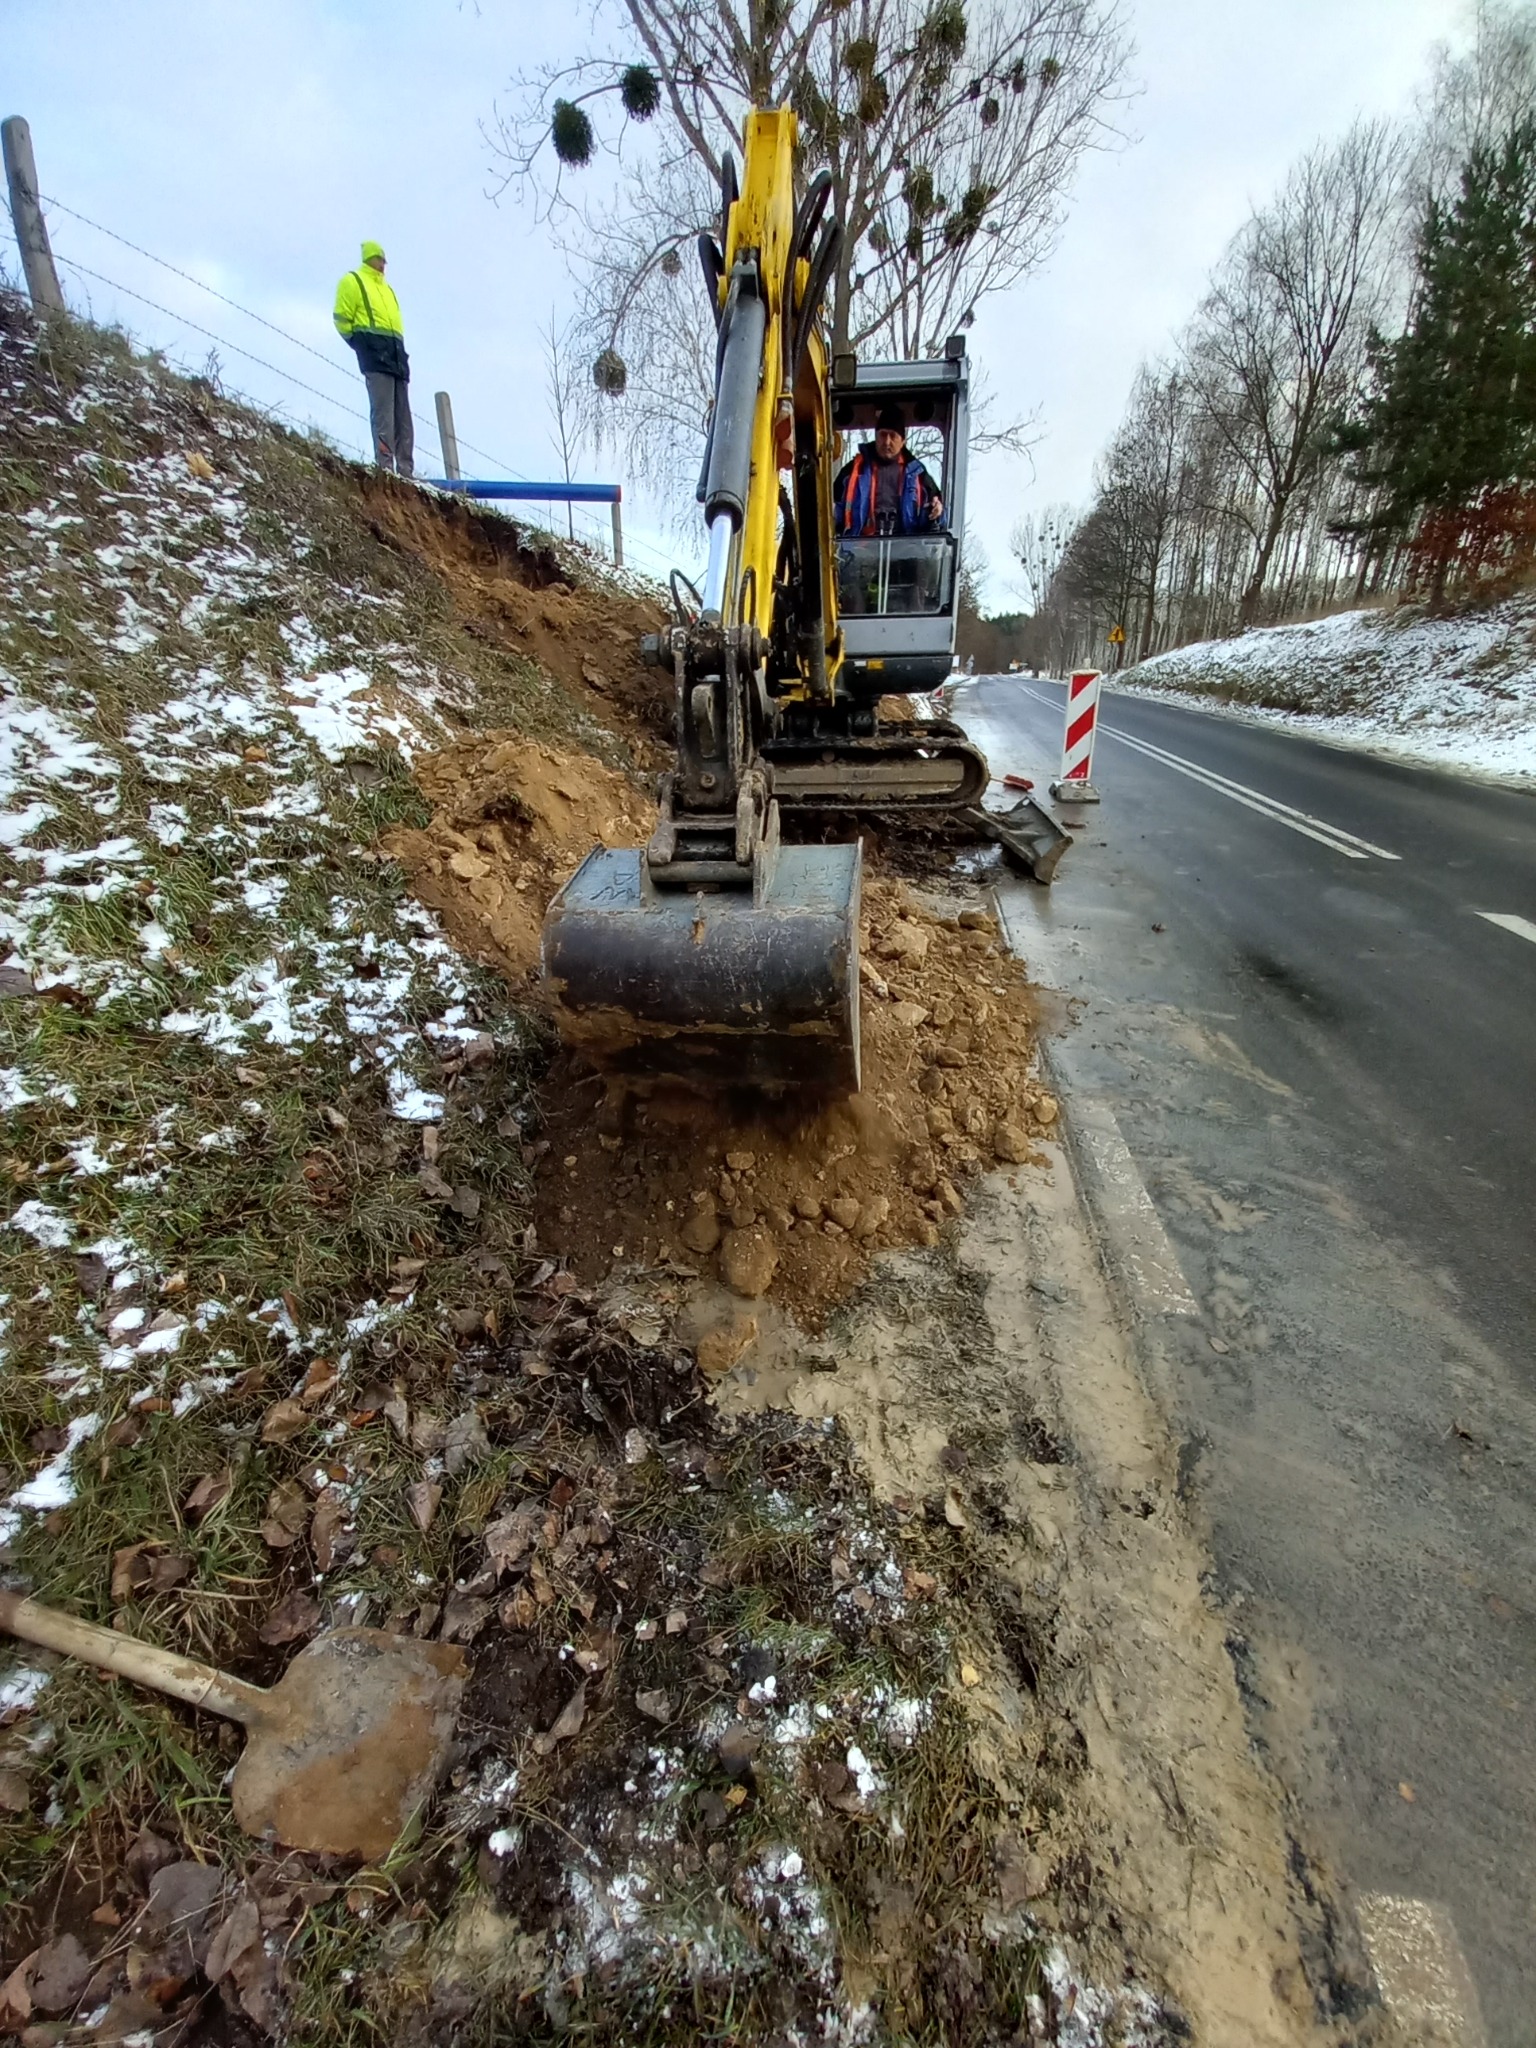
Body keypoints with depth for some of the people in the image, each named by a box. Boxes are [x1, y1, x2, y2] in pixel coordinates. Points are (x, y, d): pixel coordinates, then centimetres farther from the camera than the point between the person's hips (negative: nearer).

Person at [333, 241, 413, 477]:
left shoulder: (386, 288, 31)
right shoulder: (352, 282, 8)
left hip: (396, 353, 7)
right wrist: (363, 346, -5)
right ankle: (385, 465, -26)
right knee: (383, 412, -19)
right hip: (376, 354, -7)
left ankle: (405, 469, -5)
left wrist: (398, 348, 13)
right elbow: (342, 320, 1)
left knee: (403, 416, -2)